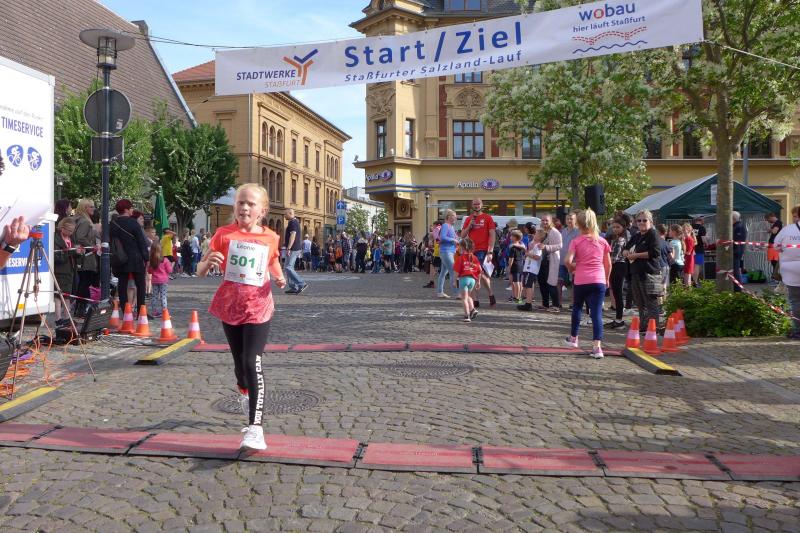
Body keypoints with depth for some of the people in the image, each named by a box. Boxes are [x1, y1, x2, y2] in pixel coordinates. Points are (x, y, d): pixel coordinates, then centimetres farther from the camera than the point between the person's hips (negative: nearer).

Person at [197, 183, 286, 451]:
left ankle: (255, 428, -12)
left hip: (258, 307, -2)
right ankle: (245, 395, 48)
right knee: (239, 362, 17)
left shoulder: (270, 238, -2)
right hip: (230, 306, 2)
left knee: (252, 363, -13)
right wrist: (207, 262, -23)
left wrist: (280, 278, -4)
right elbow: (200, 271, 0)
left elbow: (274, 263, 18)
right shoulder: (224, 234, -3)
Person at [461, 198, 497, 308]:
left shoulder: (487, 218, 1)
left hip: (483, 250, -5)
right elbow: (462, 235, 13)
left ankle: (491, 295, 7)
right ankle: (475, 300, 11)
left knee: (480, 272, -15)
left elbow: (492, 235, -4)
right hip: (471, 250, 5)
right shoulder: (468, 219, 14)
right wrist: (469, 226, -4)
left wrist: (490, 251, -12)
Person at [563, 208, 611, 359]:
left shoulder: (576, 241, -2)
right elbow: (608, 264, 10)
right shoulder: (602, 241, 6)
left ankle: (573, 338, 35)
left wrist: (571, 269, 6)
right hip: (599, 281, 1)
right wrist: (607, 279, 24)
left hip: (580, 281, -1)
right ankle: (597, 346, -14)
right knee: (597, 313, -4)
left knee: (577, 308, 22)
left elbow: (568, 260, -15)